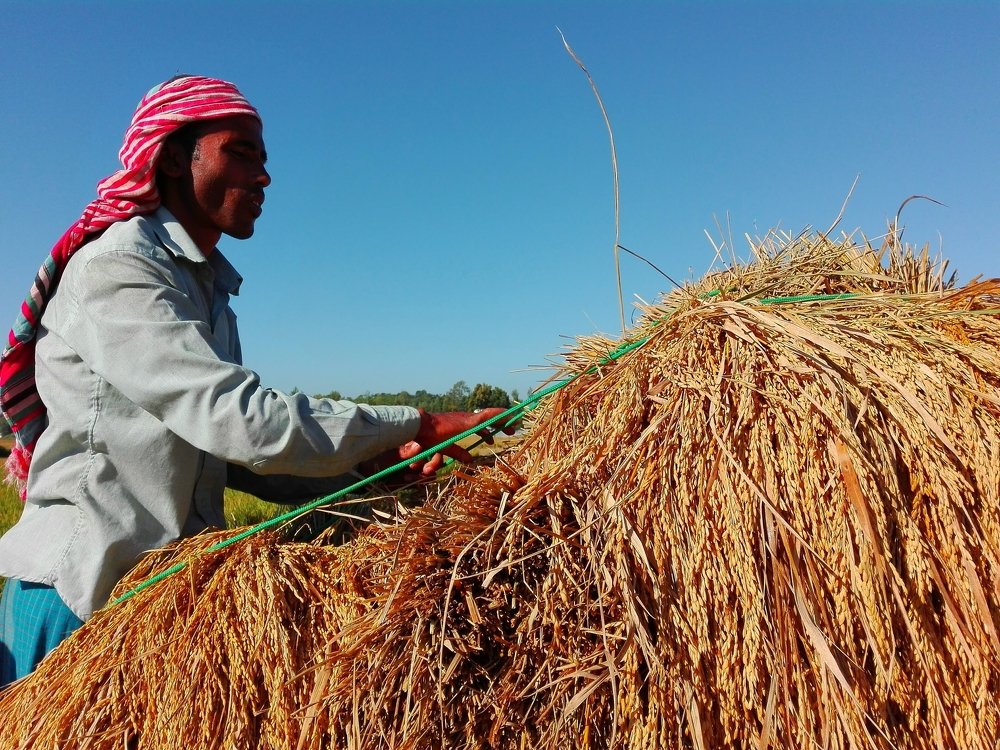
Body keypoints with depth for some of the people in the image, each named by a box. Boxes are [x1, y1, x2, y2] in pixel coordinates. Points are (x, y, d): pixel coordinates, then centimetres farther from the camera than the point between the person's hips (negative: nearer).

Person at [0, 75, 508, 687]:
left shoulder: (207, 286, 11)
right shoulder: (114, 270, -16)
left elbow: (225, 453, 5)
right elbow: (244, 421, -29)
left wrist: (376, 471, -7)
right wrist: (418, 426, -23)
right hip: (82, 591, -7)